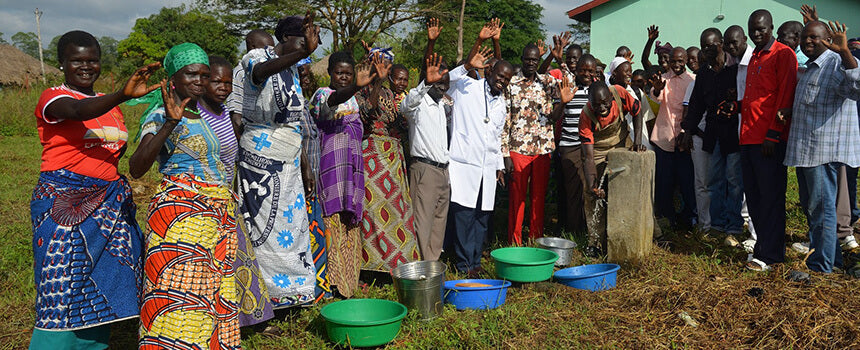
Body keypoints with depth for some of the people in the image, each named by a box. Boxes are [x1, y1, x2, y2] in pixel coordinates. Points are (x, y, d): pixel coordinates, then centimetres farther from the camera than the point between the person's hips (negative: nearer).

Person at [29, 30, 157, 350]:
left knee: (102, 288, 8)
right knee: (65, 287, -6)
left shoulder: (108, 103, 15)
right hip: (64, 205, -6)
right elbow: (78, 111, -30)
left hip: (109, 203, 6)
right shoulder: (53, 97, -5)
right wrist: (123, 95, -46)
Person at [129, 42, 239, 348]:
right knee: (181, 294, -10)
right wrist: (170, 123, -26)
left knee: (215, 292, 7)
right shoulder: (160, 114, -5)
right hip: (180, 213, -7)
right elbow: (136, 169, -21)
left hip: (219, 215, 8)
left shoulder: (205, 115, 17)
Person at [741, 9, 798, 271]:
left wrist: (772, 134, -17)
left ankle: (769, 255, 0)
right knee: (753, 196, 11)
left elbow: (785, 95, -12)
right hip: (748, 138, 8)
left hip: (770, 140, -8)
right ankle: (763, 245, 21)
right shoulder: (754, 57, 21)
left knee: (770, 197, -4)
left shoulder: (783, 54, -5)